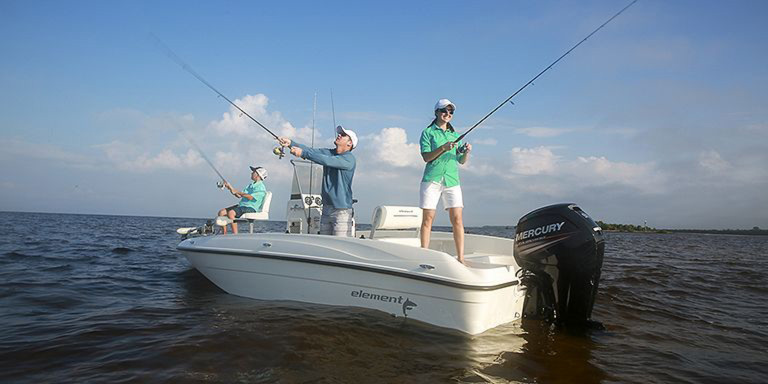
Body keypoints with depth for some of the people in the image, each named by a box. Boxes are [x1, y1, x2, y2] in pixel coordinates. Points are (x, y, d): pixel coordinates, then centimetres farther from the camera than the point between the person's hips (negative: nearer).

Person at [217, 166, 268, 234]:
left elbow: (250, 197, -22)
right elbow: (239, 196, 21)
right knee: (221, 212, -4)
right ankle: (224, 235, -5)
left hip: (251, 208, -10)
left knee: (231, 213, -32)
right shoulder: (251, 185, 22)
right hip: (241, 206, 10)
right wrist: (230, 188, 10)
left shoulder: (260, 187, -8)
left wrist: (237, 191, -16)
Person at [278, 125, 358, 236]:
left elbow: (326, 161, -23)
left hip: (342, 211, -7)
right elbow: (310, 150, 0)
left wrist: (303, 153, -27)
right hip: (326, 209, 7)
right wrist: (291, 143, -15)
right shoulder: (328, 153, 13)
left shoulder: (349, 158, -10)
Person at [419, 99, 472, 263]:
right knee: (428, 218, -2)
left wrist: (467, 152, -5)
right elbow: (426, 157, -5)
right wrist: (443, 148, -19)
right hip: (432, 178, -3)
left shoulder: (455, 135, 19)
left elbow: (462, 161, 16)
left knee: (457, 219, -5)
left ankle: (460, 258, -2)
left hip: (452, 180, 3)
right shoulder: (428, 133, 7)